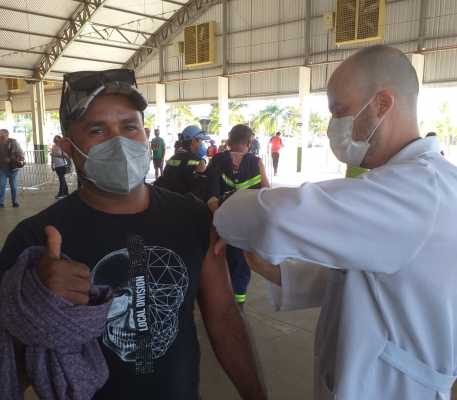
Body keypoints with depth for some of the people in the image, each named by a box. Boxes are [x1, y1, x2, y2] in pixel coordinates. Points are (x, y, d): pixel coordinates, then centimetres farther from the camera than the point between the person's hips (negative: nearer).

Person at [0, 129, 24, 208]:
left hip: (12, 167, -2)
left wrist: (21, 160, -24)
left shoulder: (13, 142, -5)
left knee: (13, 186, 8)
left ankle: (14, 202, 19)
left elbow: (20, 152, -8)